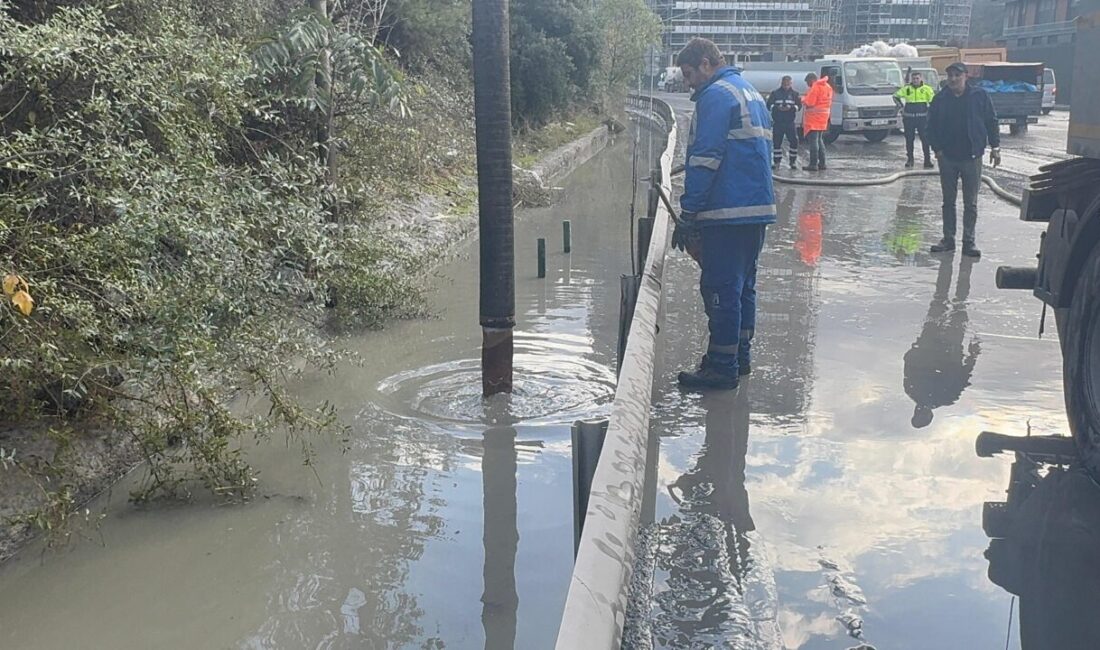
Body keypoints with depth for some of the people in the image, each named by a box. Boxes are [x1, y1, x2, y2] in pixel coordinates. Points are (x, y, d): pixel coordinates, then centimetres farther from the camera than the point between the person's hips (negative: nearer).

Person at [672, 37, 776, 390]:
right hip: (758, 208, 10)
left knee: (720, 288, -5)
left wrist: (687, 215, -16)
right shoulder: (752, 93, 20)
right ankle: (740, 355, 26)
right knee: (743, 284, 17)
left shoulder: (716, 95, -10)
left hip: (726, 212, -10)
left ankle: (721, 367, -1)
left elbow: (705, 159, -18)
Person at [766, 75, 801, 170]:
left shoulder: (794, 93, 9)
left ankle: (793, 161, 4)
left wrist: (790, 107, -18)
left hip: (790, 122, 0)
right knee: (776, 142, 2)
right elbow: (769, 105, -1)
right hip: (777, 122, 0)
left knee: (794, 141, -6)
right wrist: (777, 108, -19)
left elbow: (799, 105, 1)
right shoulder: (775, 93, 7)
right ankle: (776, 162, 11)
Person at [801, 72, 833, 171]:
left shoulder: (815, 87, -14)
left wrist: (803, 99, 1)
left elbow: (809, 103, -19)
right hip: (823, 120, 9)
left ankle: (813, 164, -10)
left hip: (813, 120, -9)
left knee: (813, 141, -8)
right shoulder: (827, 87, 15)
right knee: (820, 141, 17)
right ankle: (822, 163, 18)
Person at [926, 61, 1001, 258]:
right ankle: (948, 239, 16)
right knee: (948, 201, 9)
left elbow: (991, 122, 4)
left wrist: (995, 147, 0)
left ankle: (969, 242, 8)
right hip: (947, 157, 2)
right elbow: (931, 126, 6)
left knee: (971, 203, 2)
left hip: (972, 157, -2)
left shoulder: (979, 96, 0)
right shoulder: (940, 99, 3)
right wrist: (937, 148, -4)